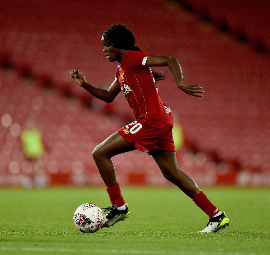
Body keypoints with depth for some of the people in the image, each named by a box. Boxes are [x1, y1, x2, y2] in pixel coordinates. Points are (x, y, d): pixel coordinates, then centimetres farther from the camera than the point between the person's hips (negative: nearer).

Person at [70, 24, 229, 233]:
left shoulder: (133, 58, -8)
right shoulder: (121, 69, 20)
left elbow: (170, 60, -15)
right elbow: (108, 96, 29)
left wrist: (180, 83, -30)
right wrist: (85, 84, 17)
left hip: (151, 121, -10)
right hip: (161, 122, 10)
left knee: (100, 153, -6)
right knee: (171, 173, 11)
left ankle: (119, 207, -1)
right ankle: (216, 215, 11)